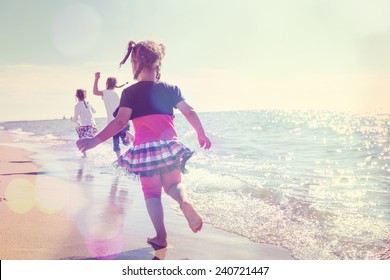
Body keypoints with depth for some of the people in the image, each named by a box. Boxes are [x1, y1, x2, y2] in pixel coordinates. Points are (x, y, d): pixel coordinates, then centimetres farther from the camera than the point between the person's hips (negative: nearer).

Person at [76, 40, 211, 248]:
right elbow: (190, 112, 3)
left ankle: (161, 237, 7)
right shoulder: (170, 89, 6)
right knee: (173, 184, 18)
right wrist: (201, 135, 15)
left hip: (144, 149, -2)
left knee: (151, 192, 11)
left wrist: (94, 141, -8)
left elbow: (120, 122, -11)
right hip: (169, 146, 2)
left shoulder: (130, 92, -4)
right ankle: (184, 201, -16)